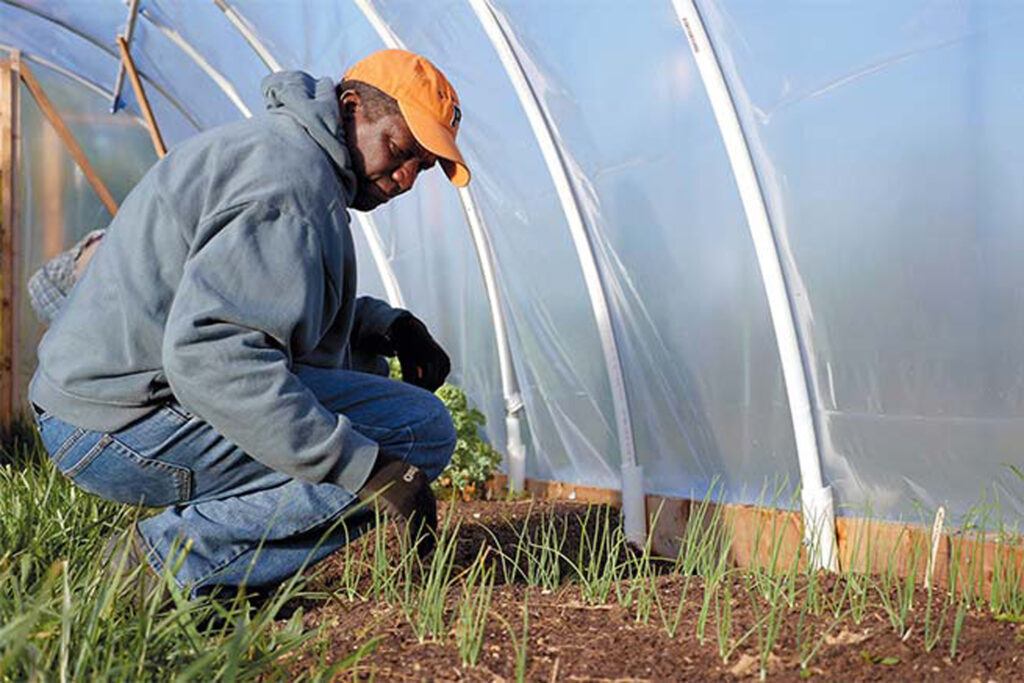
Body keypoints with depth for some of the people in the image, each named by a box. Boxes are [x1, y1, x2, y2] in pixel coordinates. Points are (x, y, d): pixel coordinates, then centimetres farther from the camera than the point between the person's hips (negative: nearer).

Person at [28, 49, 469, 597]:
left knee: (362, 366, 26)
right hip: (132, 425, -11)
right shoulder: (293, 182, -18)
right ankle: (170, 561, -12)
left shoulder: (267, 146, 17)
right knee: (422, 430, -15)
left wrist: (389, 326, 13)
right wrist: (365, 468, -30)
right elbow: (208, 352, -31)